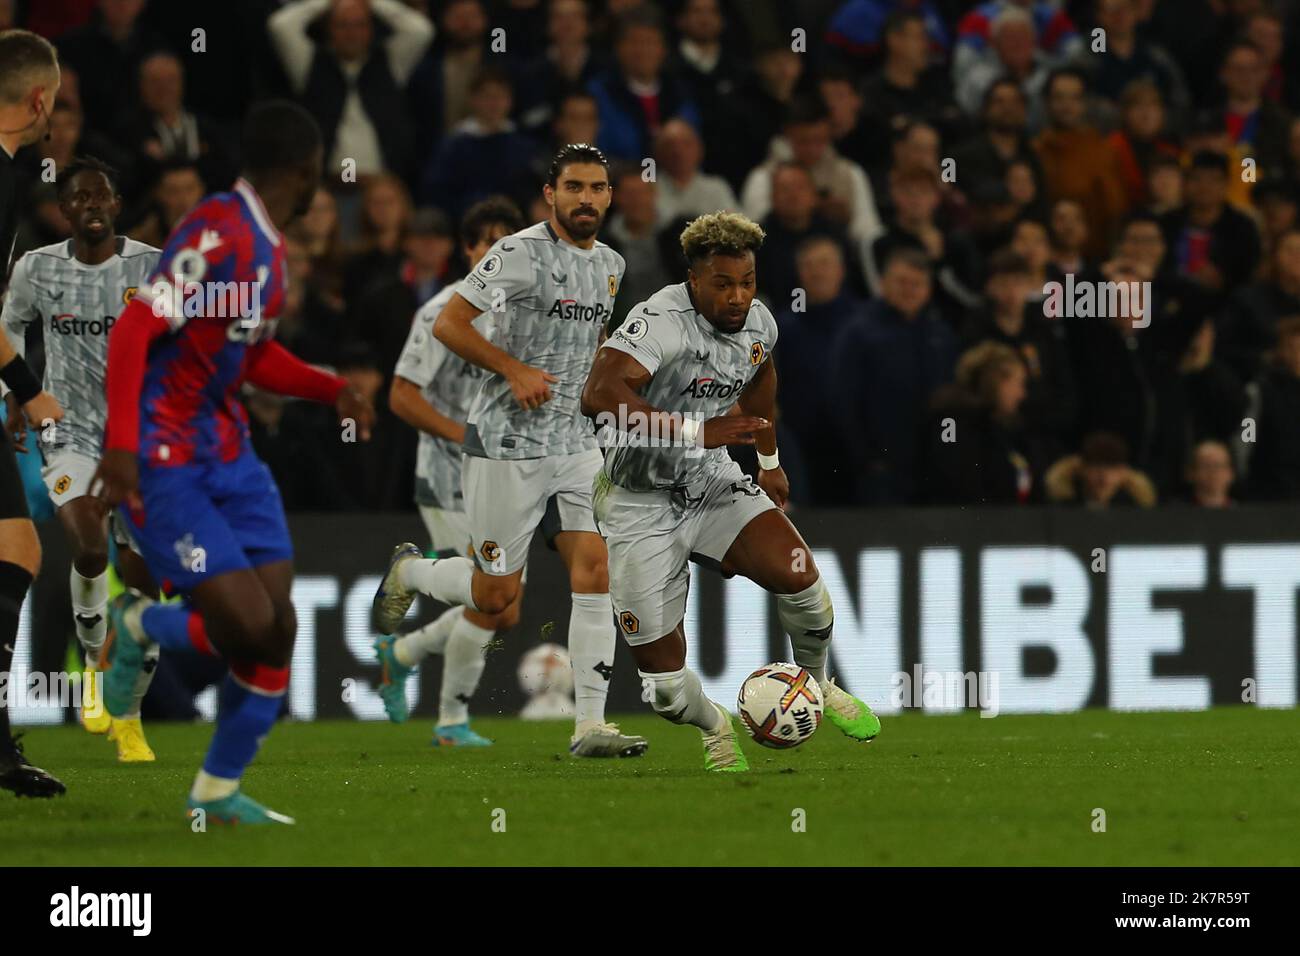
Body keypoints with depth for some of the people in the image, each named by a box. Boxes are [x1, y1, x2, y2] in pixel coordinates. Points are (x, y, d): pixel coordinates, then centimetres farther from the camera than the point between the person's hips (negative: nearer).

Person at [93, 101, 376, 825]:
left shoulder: (270, 245, 11)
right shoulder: (219, 231, -18)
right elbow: (136, 329, -23)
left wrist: (332, 389, 9)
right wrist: (121, 442, -30)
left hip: (228, 452, 9)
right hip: (162, 461, -9)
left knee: (277, 625, 1)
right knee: (247, 624, -16)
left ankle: (219, 792, 14)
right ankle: (137, 626, 14)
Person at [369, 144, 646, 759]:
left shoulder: (610, 265, 11)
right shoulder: (523, 253, -14)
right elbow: (448, 323, -16)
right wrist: (514, 370, -23)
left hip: (576, 443, 6)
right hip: (507, 446, -6)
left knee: (594, 570, -9)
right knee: (496, 594, 1)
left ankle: (590, 726, -9)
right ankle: (409, 572, 33)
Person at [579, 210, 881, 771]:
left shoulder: (759, 324, -3)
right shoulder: (663, 321, -27)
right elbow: (599, 395, -44)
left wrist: (770, 462, 31)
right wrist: (698, 431, -47)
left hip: (713, 483, 5)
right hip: (642, 504, -5)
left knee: (800, 577, -20)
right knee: (665, 687, -8)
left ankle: (816, 685, 12)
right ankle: (713, 727, 29)